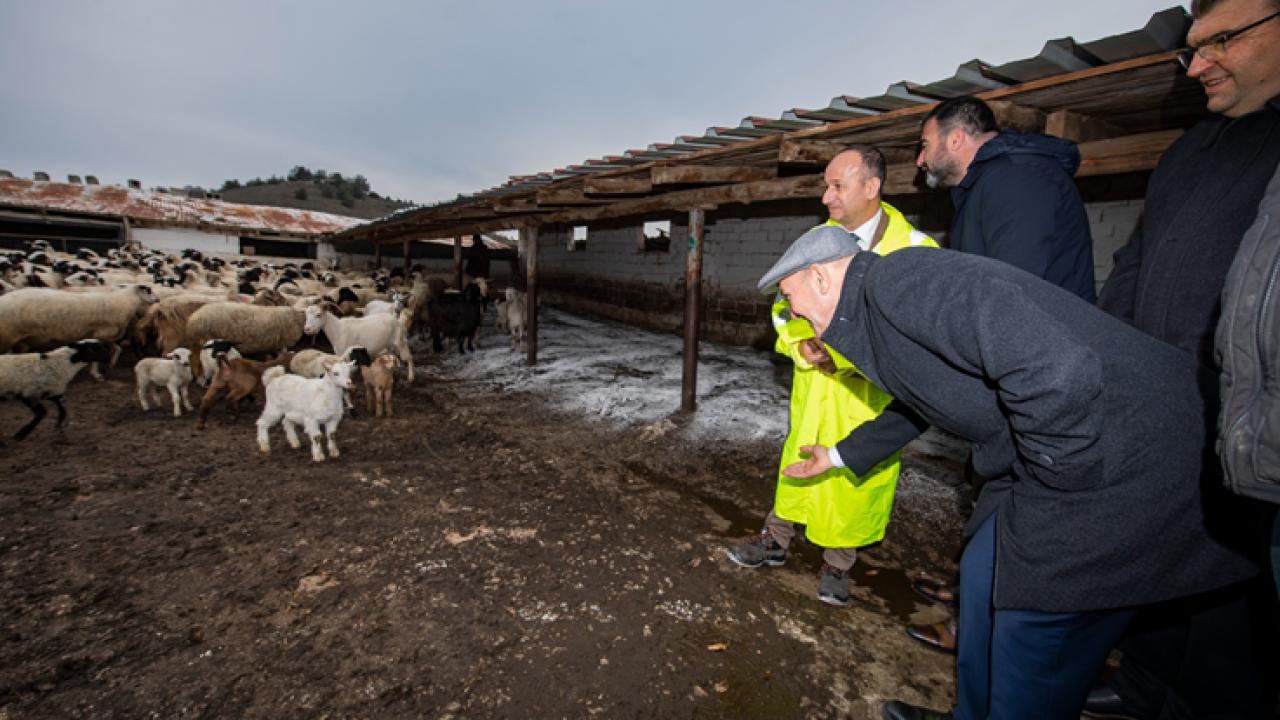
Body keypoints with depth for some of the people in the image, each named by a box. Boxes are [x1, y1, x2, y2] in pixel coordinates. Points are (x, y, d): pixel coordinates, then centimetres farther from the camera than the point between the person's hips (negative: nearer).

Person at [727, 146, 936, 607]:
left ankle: (837, 565, 29)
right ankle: (775, 541, 32)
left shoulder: (912, 248, -11)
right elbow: (786, 306, 6)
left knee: (857, 473, 8)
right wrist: (803, 346, -14)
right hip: (814, 386, 3)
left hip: (869, 391, -3)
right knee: (800, 461, 13)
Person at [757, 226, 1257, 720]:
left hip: (1123, 461, -10)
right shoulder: (872, 315, 10)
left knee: (1033, 633, 2)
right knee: (985, 576, 19)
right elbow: (915, 406, 27)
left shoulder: (897, 281, -22)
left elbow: (1054, 366, -32)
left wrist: (1055, 473, -17)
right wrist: (840, 453, 37)